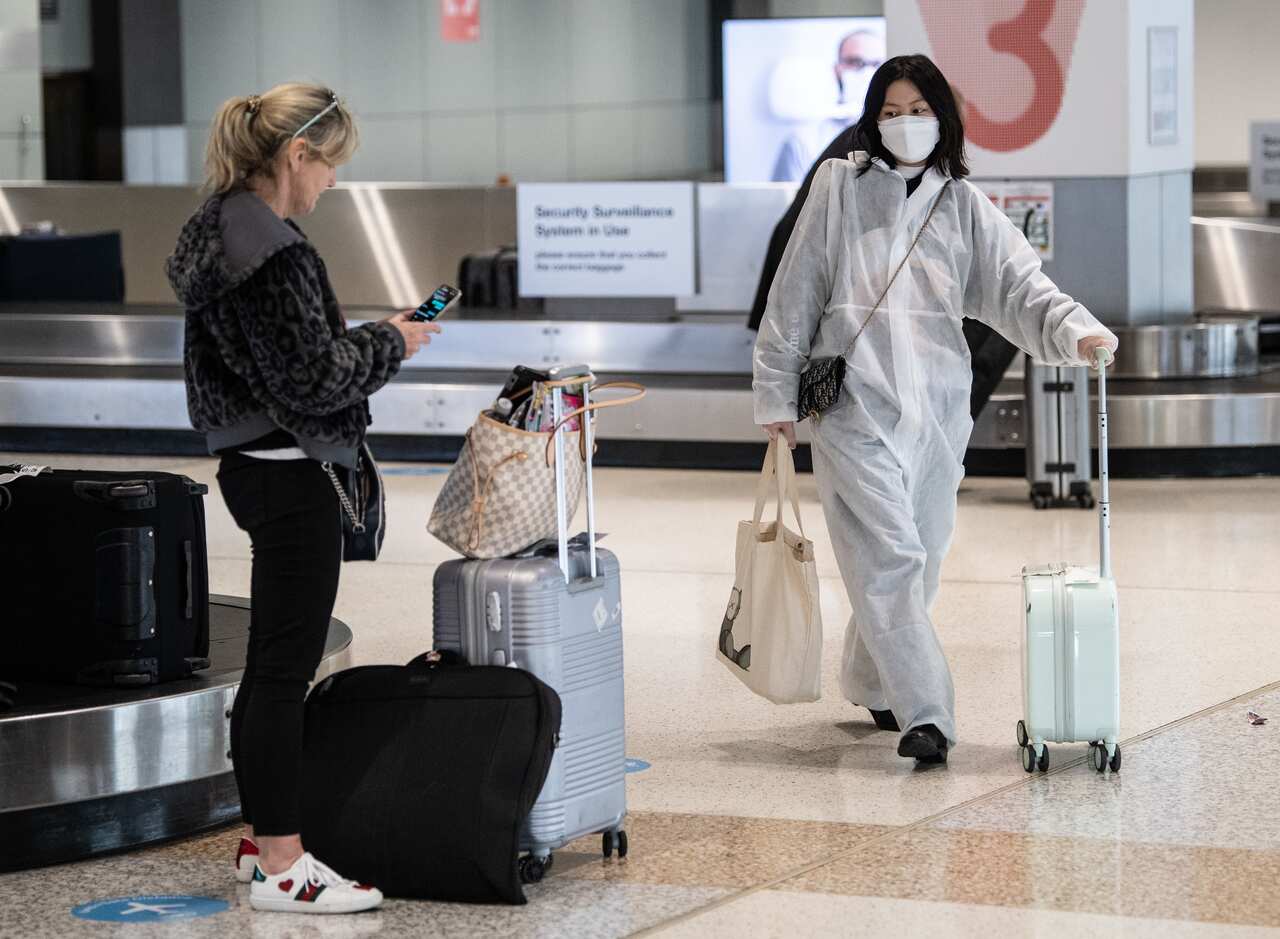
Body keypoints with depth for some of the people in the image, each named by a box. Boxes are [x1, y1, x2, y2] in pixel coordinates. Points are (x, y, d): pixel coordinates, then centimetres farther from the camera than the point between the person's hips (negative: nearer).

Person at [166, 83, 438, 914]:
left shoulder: (220, 234, 10)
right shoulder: (274, 253, -21)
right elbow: (312, 379, -21)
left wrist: (365, 340, 11)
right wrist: (389, 344, -6)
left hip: (252, 465, 11)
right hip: (291, 475, -11)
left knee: (270, 662, 17)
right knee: (288, 666, -5)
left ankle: (262, 838, 27)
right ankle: (280, 867, 0)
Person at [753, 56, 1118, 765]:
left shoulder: (964, 206, 12)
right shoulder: (839, 187, 6)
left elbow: (1019, 287, 1)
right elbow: (796, 291, 7)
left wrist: (1076, 331, -18)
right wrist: (777, 391, 4)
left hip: (936, 406, 4)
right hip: (854, 405, -3)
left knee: (918, 559, 11)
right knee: (890, 558, -13)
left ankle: (872, 685, 32)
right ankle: (924, 714, -16)